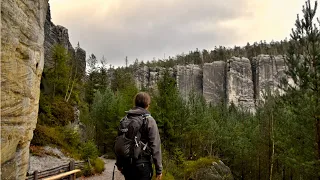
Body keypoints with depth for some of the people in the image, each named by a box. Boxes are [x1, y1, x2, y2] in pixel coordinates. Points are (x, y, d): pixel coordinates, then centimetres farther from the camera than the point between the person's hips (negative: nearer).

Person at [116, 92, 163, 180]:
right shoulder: (149, 120, -10)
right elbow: (155, 146, -13)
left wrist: (119, 163, 22)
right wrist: (159, 169, -7)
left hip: (127, 164, 5)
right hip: (142, 164, -5)